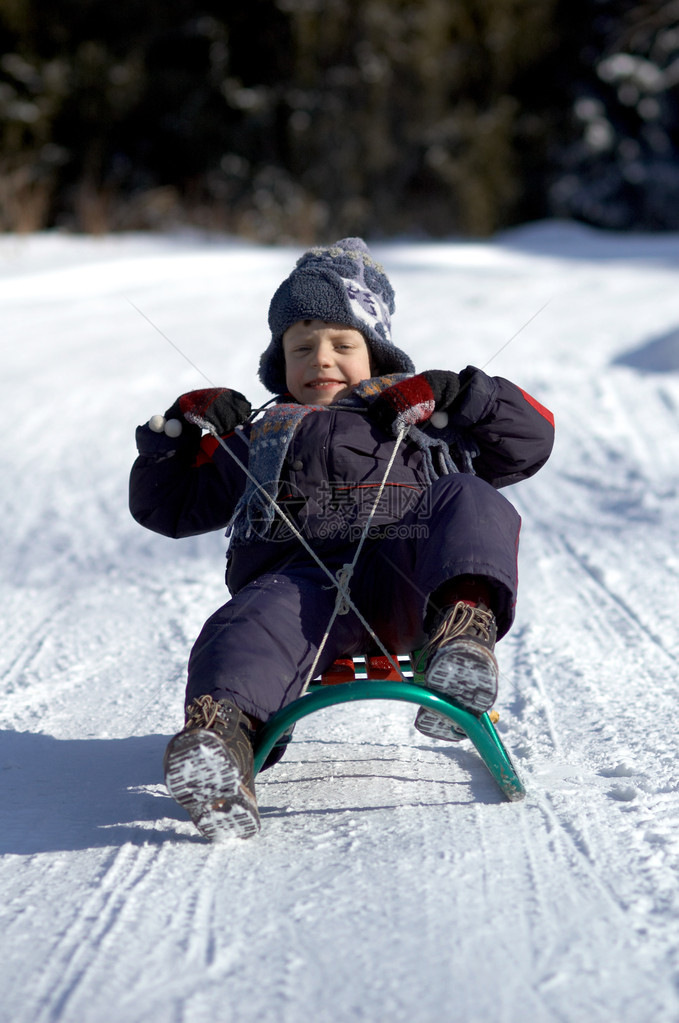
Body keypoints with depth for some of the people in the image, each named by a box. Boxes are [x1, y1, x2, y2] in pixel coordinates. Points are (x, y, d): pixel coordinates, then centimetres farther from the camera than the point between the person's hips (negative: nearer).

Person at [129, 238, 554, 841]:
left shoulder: (425, 418, 39)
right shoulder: (256, 440, 41)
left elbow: (530, 441, 28)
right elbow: (166, 504, 39)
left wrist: (455, 398, 12)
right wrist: (180, 431, 21)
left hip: (407, 578, 1)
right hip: (303, 575, 0)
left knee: (467, 499, -30)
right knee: (254, 625, -37)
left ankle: (465, 622, -56)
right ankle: (222, 733, -67)